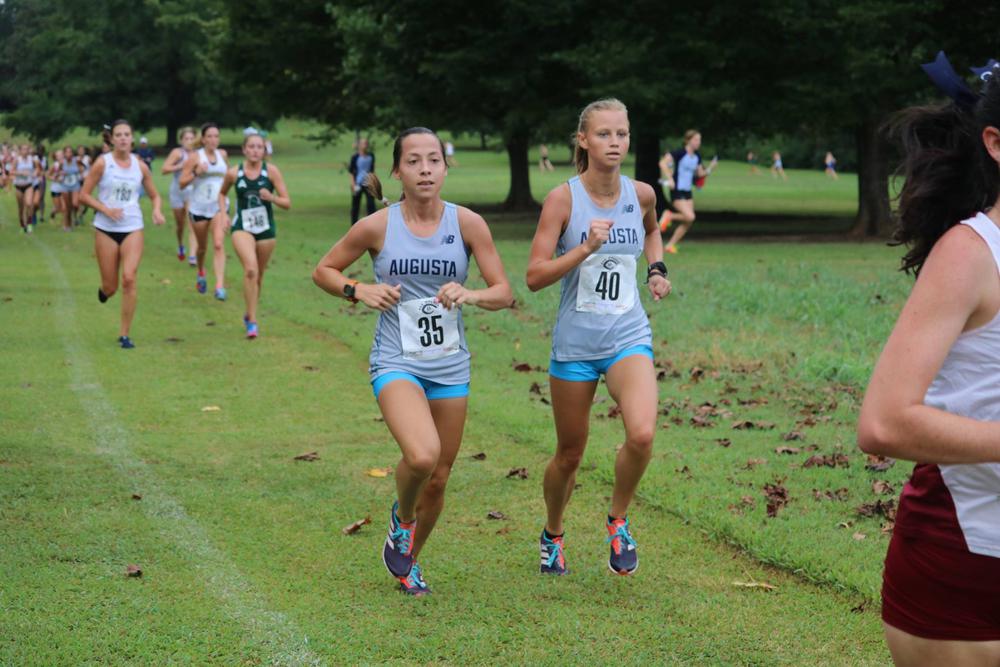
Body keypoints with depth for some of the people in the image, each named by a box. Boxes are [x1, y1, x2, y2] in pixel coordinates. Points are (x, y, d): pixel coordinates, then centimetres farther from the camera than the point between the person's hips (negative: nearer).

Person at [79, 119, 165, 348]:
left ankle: (125, 335, -6)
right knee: (110, 287, 3)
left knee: (129, 278, -16)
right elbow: (84, 194, -2)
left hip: (132, 228, 1)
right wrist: (105, 209, -17)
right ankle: (103, 290, 44)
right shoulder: (102, 163, -4)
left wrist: (157, 210, -8)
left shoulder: (140, 166, 4)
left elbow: (154, 195, 13)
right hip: (106, 229, -1)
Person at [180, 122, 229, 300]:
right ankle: (201, 273, 44)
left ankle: (220, 286, -24)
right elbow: (182, 183, -6)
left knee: (219, 244, -16)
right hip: (199, 207, -1)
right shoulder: (195, 157, -6)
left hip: (219, 207, 1)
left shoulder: (222, 154, 5)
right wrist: (196, 173, -23)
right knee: (202, 246, 13)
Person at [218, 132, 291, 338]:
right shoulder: (233, 173, -3)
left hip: (266, 228, 2)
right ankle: (252, 321, -19)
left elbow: (287, 203, -5)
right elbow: (222, 193, 18)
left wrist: (271, 198, -24)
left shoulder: (271, 171, -5)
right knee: (250, 269, -23)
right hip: (242, 227, -2)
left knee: (259, 275, 13)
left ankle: (249, 315, 37)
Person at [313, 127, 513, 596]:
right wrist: (358, 290, -12)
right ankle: (402, 518, 6)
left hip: (450, 367, 3)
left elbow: (504, 294, -1)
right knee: (422, 455, -28)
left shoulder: (467, 224, -4)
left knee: (438, 478, 10)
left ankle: (408, 561, 37)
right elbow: (324, 270, 7)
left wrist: (470, 295, -22)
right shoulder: (376, 227, -7)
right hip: (396, 363, -3)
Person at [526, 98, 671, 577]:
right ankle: (552, 534, 38)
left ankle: (618, 520, 4)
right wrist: (586, 247, -24)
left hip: (629, 338, 2)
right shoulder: (563, 199, -10)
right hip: (574, 343, -2)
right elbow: (534, 277, -14)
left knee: (642, 434, -23)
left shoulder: (641, 195, 1)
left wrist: (657, 269, 10)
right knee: (569, 454, 10)